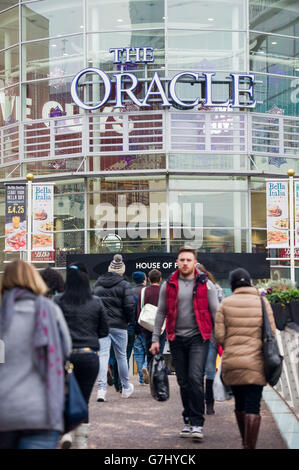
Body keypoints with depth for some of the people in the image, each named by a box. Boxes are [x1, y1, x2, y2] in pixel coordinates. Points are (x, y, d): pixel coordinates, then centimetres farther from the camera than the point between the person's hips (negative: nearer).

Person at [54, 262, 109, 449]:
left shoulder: (58, 301, -4)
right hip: (90, 356, 1)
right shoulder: (96, 302, 1)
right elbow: (104, 331, 6)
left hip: (65, 355, -1)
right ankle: (81, 441, 11)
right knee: (83, 400, 9)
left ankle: (67, 432, -6)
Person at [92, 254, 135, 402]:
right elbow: (129, 306, -11)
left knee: (103, 355, -3)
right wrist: (130, 320, 4)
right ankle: (126, 388, 26)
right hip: (118, 325, -2)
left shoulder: (97, 284, 10)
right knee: (121, 356, 11)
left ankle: (101, 388, -17)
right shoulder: (124, 285, -5)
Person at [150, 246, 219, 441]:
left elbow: (215, 312, 5)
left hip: (198, 337, -3)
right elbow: (161, 312, 12)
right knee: (184, 383, 7)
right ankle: (189, 421, 18)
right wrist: (156, 339, 9)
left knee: (195, 379, -14)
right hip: (177, 339, 3)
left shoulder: (205, 284, 2)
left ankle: (197, 424, -12)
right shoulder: (169, 285, 7)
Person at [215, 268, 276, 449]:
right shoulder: (262, 302, 0)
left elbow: (219, 335, -2)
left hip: (231, 362, 2)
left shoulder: (226, 304, 1)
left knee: (240, 403, 17)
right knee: (253, 406, -3)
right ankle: (250, 445, -11)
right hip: (256, 364, -2)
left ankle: (245, 443, 32)